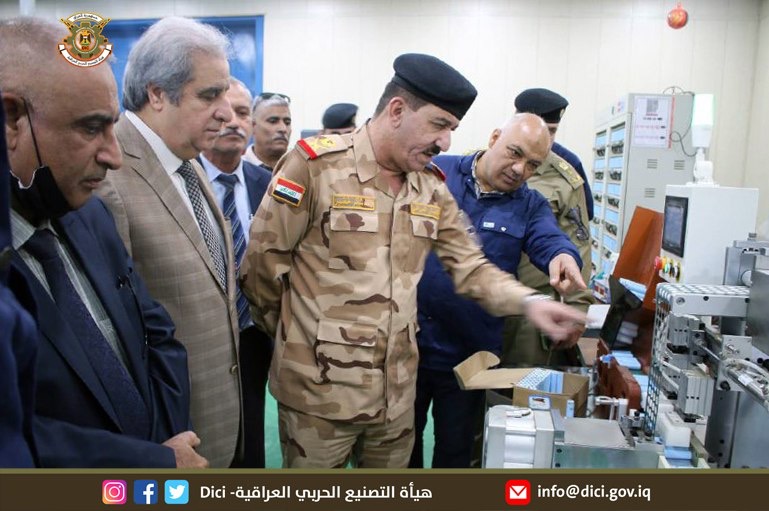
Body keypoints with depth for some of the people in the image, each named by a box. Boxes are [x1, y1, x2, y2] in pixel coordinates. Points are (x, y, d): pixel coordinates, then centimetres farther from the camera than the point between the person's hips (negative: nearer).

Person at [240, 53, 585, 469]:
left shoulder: (432, 189, 5)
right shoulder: (315, 164, -13)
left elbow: (469, 265, 8)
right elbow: (263, 261, -8)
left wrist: (528, 301, -8)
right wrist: (292, 333, 4)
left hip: (397, 392, 5)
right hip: (318, 391, -5)